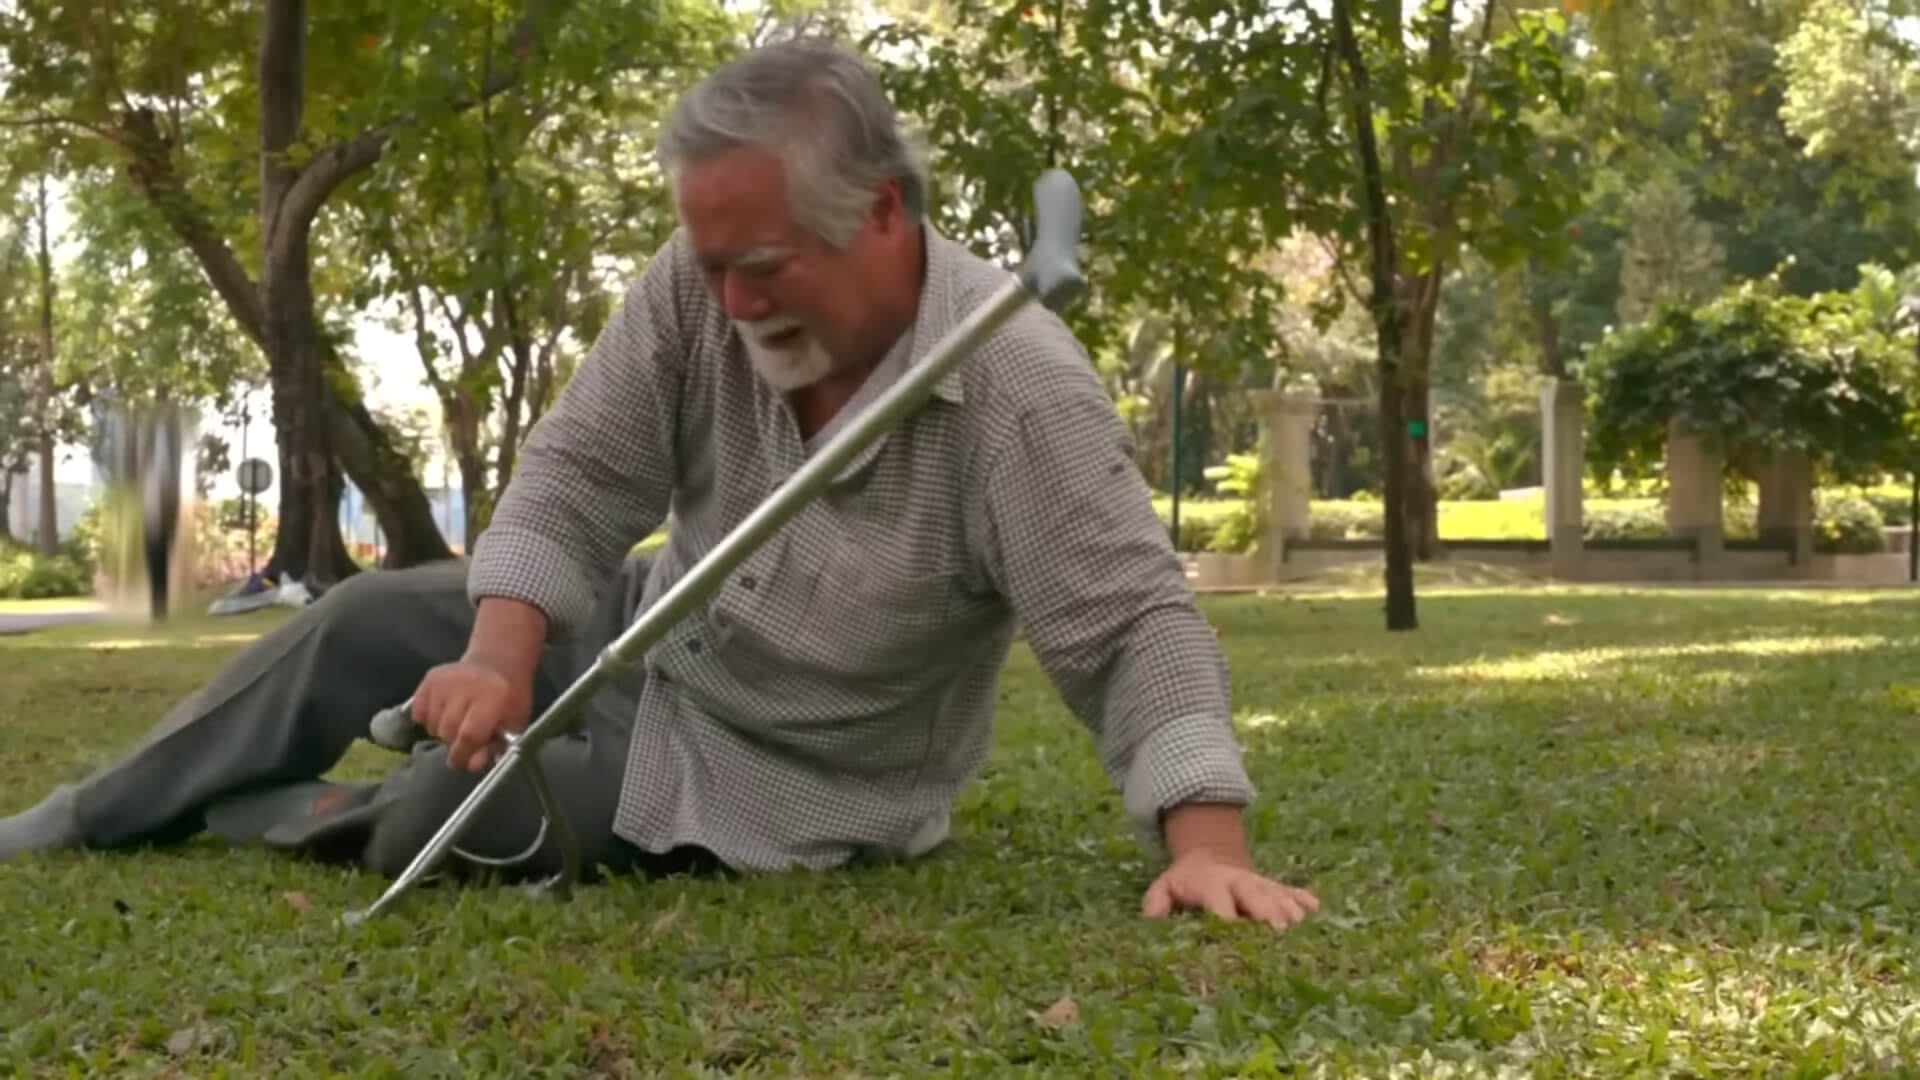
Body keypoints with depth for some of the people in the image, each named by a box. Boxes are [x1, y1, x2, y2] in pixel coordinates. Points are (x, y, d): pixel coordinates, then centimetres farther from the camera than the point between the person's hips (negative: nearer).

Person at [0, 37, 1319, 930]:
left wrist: (1209, 845, -47)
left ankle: (305, 827, 20)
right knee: (368, 625, 9)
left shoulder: (1018, 391, -33)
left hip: (774, 774, -6)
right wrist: (501, 655, -32)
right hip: (656, 636, 6)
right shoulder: (702, 292, -18)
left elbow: (1137, 626, -34)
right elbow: (578, 475, -15)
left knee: (445, 820, -16)